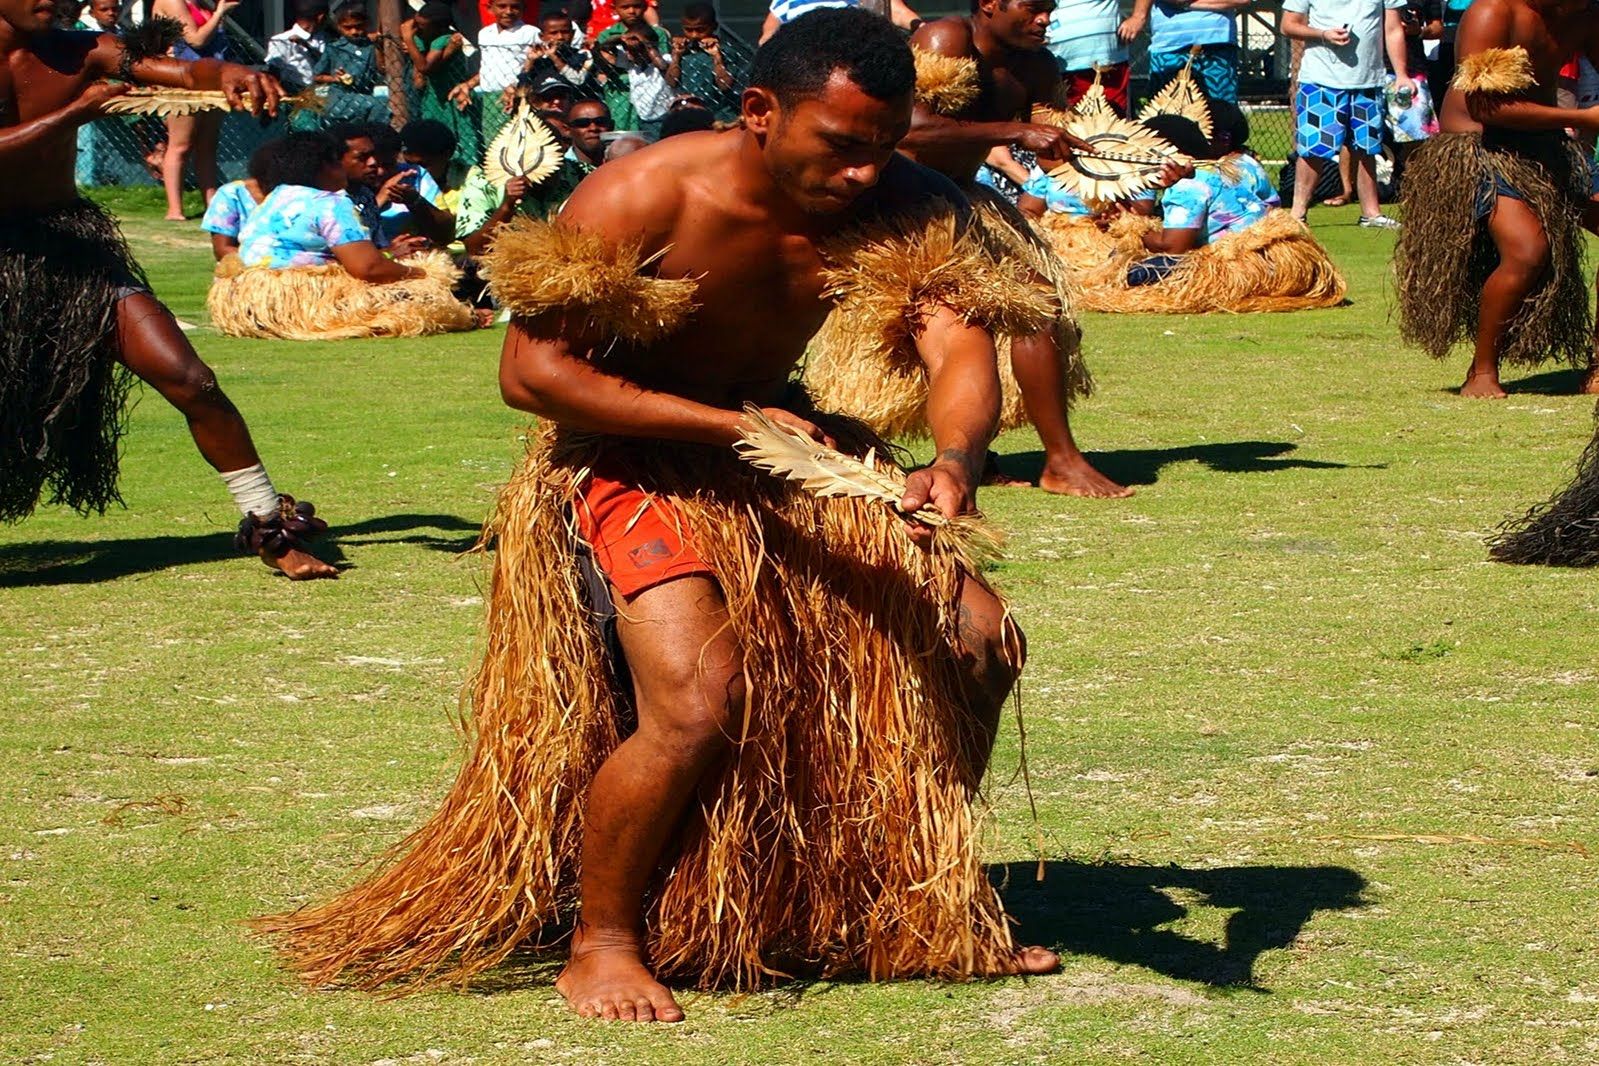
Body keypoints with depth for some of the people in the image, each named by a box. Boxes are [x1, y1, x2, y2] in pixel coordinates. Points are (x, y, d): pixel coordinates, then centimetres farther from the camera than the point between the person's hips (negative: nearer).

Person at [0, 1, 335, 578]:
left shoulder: (82, 53, 0)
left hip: (75, 245, 3)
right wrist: (77, 110, -31)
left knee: (191, 381, -6)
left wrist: (224, 74, -36)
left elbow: (178, 69, -15)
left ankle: (271, 528, 7)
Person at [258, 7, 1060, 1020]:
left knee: (978, 638, 1)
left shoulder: (901, 205, -13)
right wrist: (730, 426, -30)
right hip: (628, 462, -6)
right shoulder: (643, 198, -26)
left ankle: (917, 901, 22)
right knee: (699, 701, -27)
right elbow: (532, 370, -24)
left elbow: (963, 344, -22)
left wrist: (956, 461, -46)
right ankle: (601, 946, -3)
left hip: (783, 441, 6)